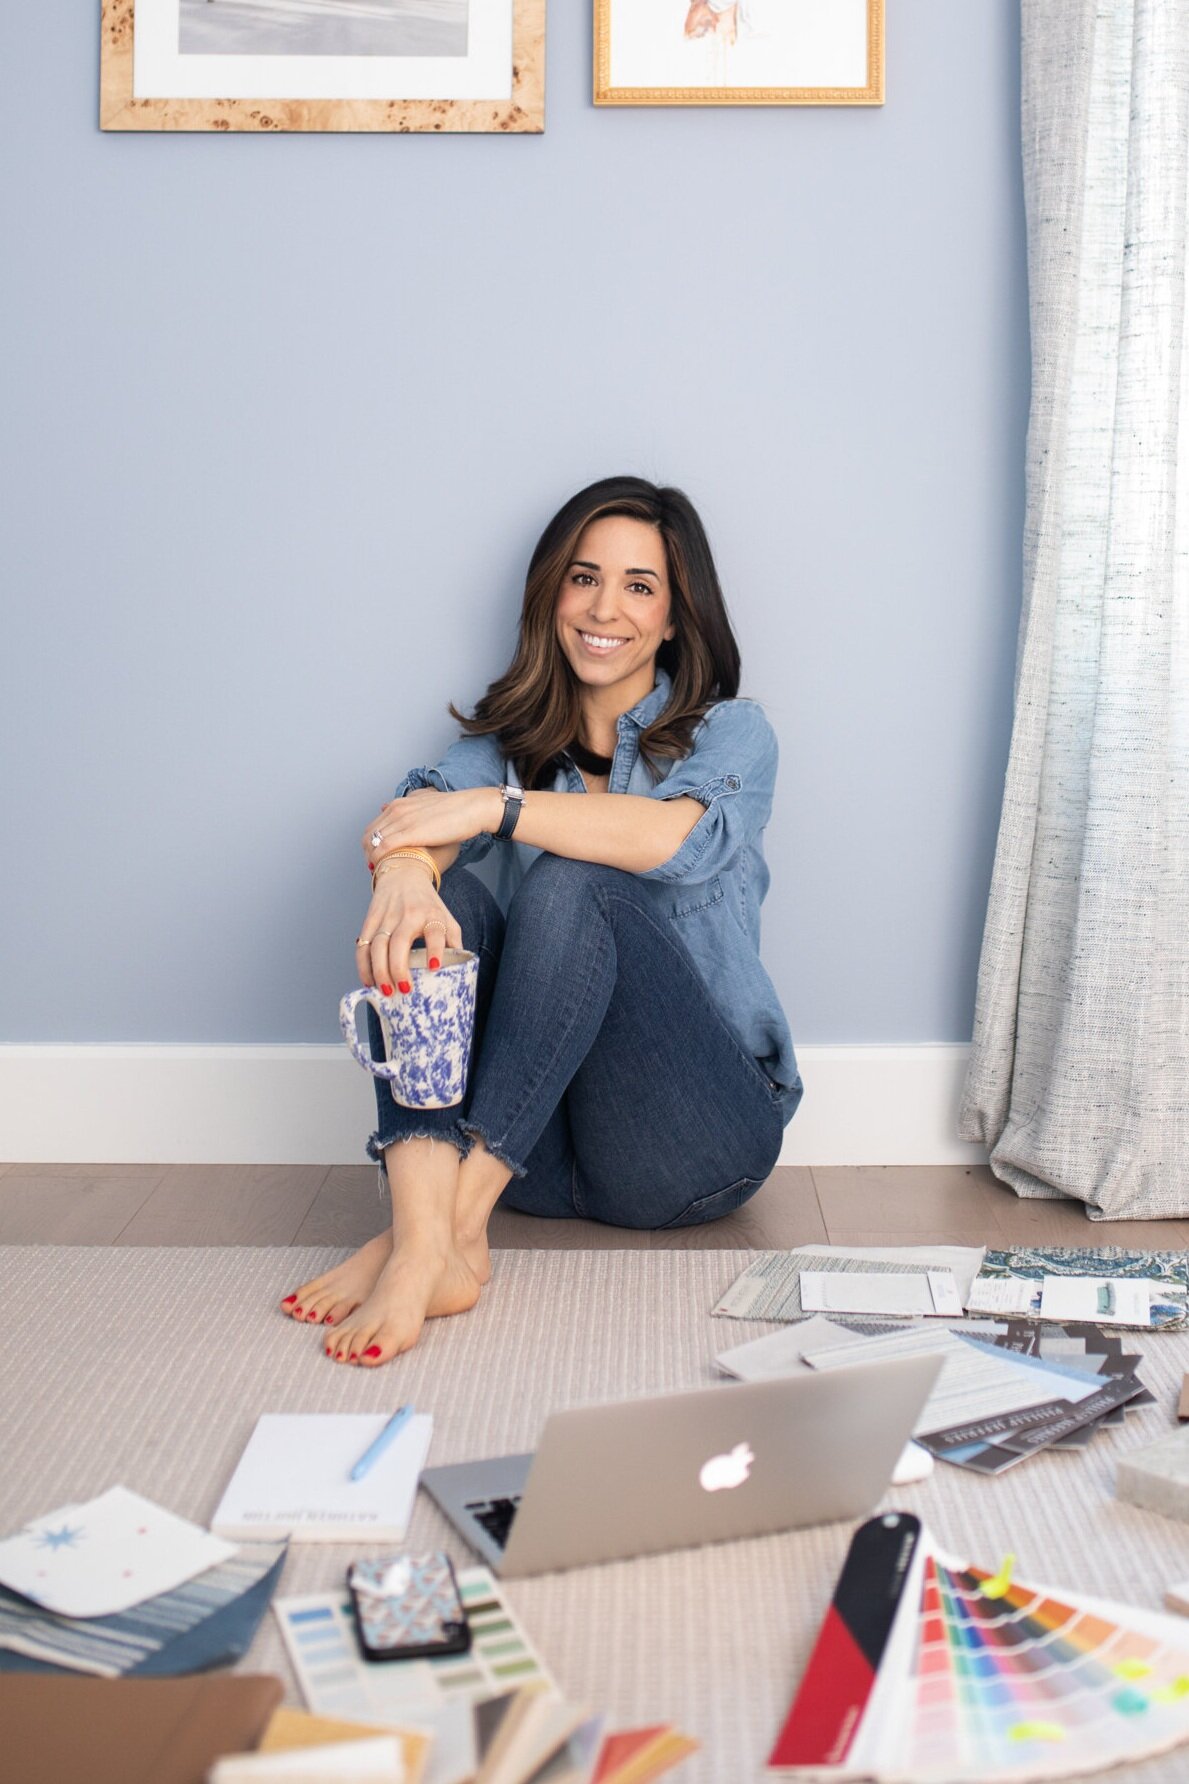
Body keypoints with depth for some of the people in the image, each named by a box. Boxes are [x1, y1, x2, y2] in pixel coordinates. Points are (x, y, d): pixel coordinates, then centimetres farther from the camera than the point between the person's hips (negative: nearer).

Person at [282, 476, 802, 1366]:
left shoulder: (731, 732, 5)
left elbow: (680, 836, -20)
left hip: (695, 1138, -3)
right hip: (538, 1146, 3)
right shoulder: (514, 736, 14)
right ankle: (427, 1242, -40)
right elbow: (430, 804, -11)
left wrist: (495, 807, -23)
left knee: (573, 886, -27)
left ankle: (452, 1219, -35)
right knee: (438, 897, -22)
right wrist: (404, 872, -34)